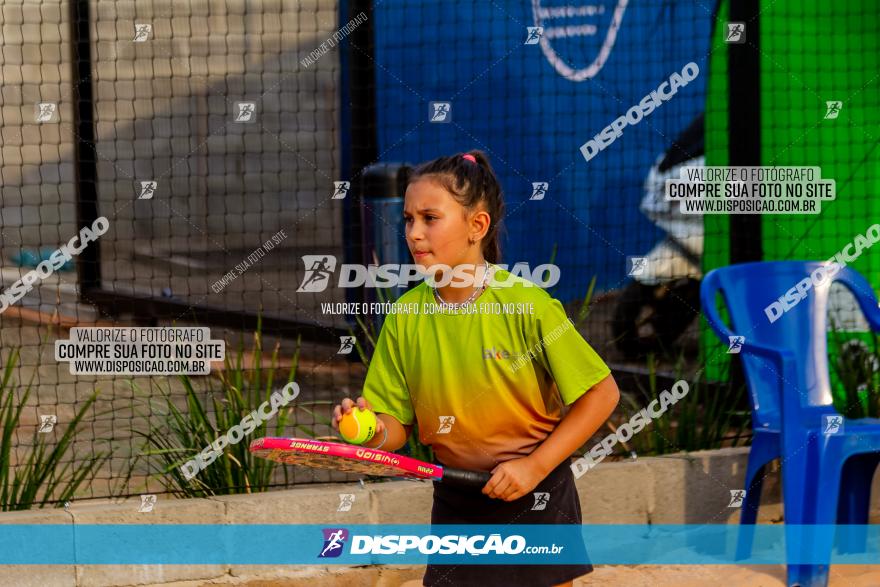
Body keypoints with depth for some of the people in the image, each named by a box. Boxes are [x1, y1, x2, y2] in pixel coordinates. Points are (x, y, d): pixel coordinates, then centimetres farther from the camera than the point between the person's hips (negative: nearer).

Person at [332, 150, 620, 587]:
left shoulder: (526, 304, -16)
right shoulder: (405, 318, -4)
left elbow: (601, 394, -11)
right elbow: (398, 423, 3)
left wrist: (534, 467, -15)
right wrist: (375, 432, -21)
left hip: (535, 500, -3)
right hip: (455, 506, 3)